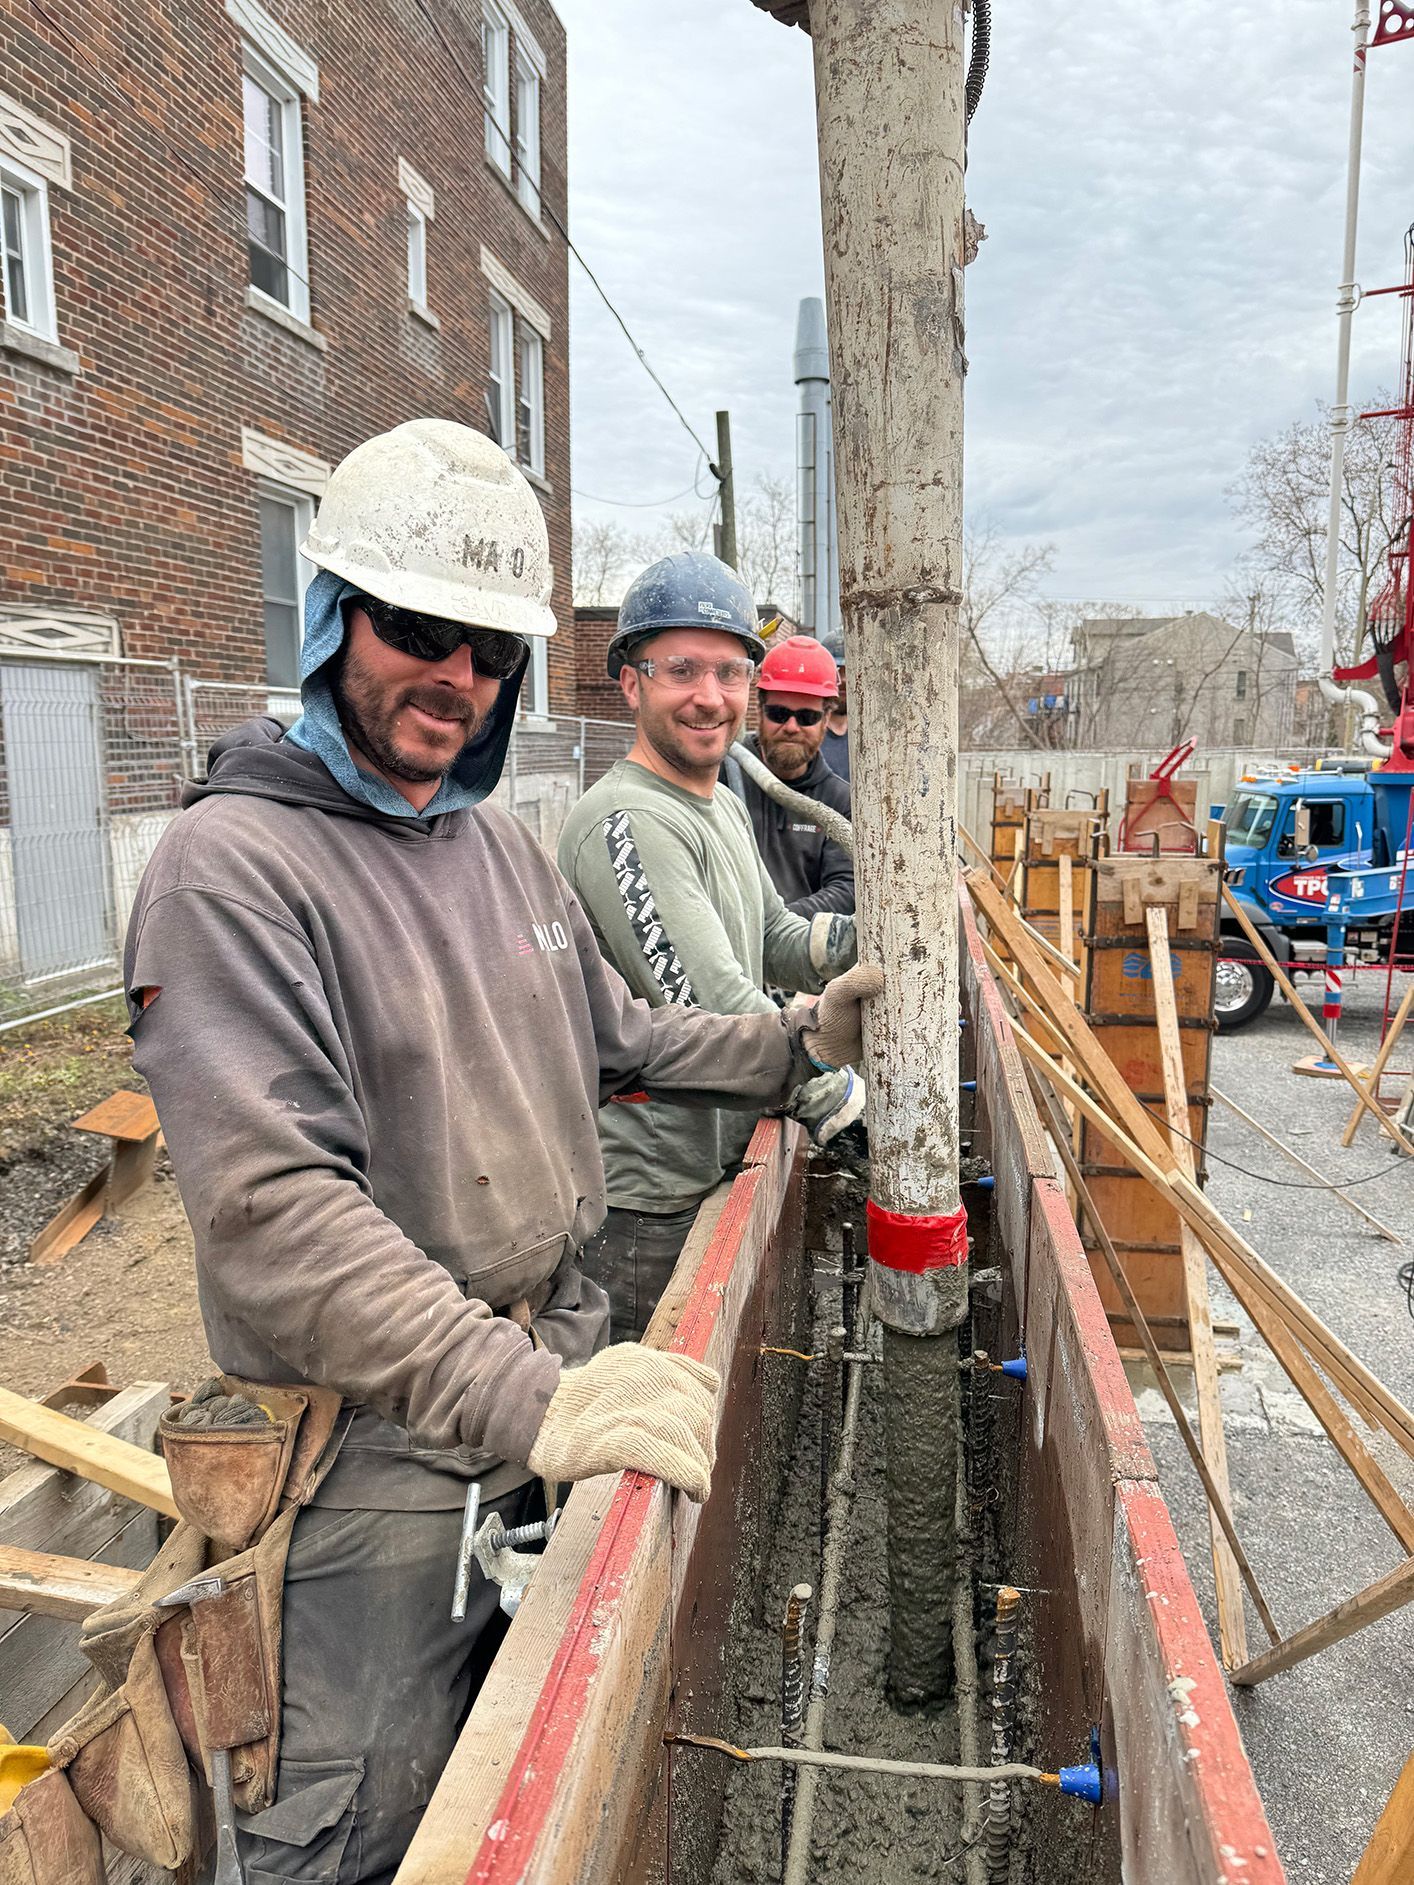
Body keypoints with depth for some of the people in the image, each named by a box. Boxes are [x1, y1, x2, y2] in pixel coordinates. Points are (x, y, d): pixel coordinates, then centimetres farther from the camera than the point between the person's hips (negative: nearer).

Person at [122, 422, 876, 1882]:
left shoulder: (502, 847, 8)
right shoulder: (232, 867, -19)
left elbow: (612, 1041, 19)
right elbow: (275, 1211, -28)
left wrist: (800, 1043, 11)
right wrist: (521, 1396, -35)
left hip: (562, 1358, 8)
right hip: (380, 1435, -7)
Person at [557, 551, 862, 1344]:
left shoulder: (727, 806, 12)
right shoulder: (627, 823, -23)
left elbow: (778, 943, 17)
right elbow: (718, 1010, -28)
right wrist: (847, 1098, -18)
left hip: (716, 1170, 9)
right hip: (645, 1201, -9)